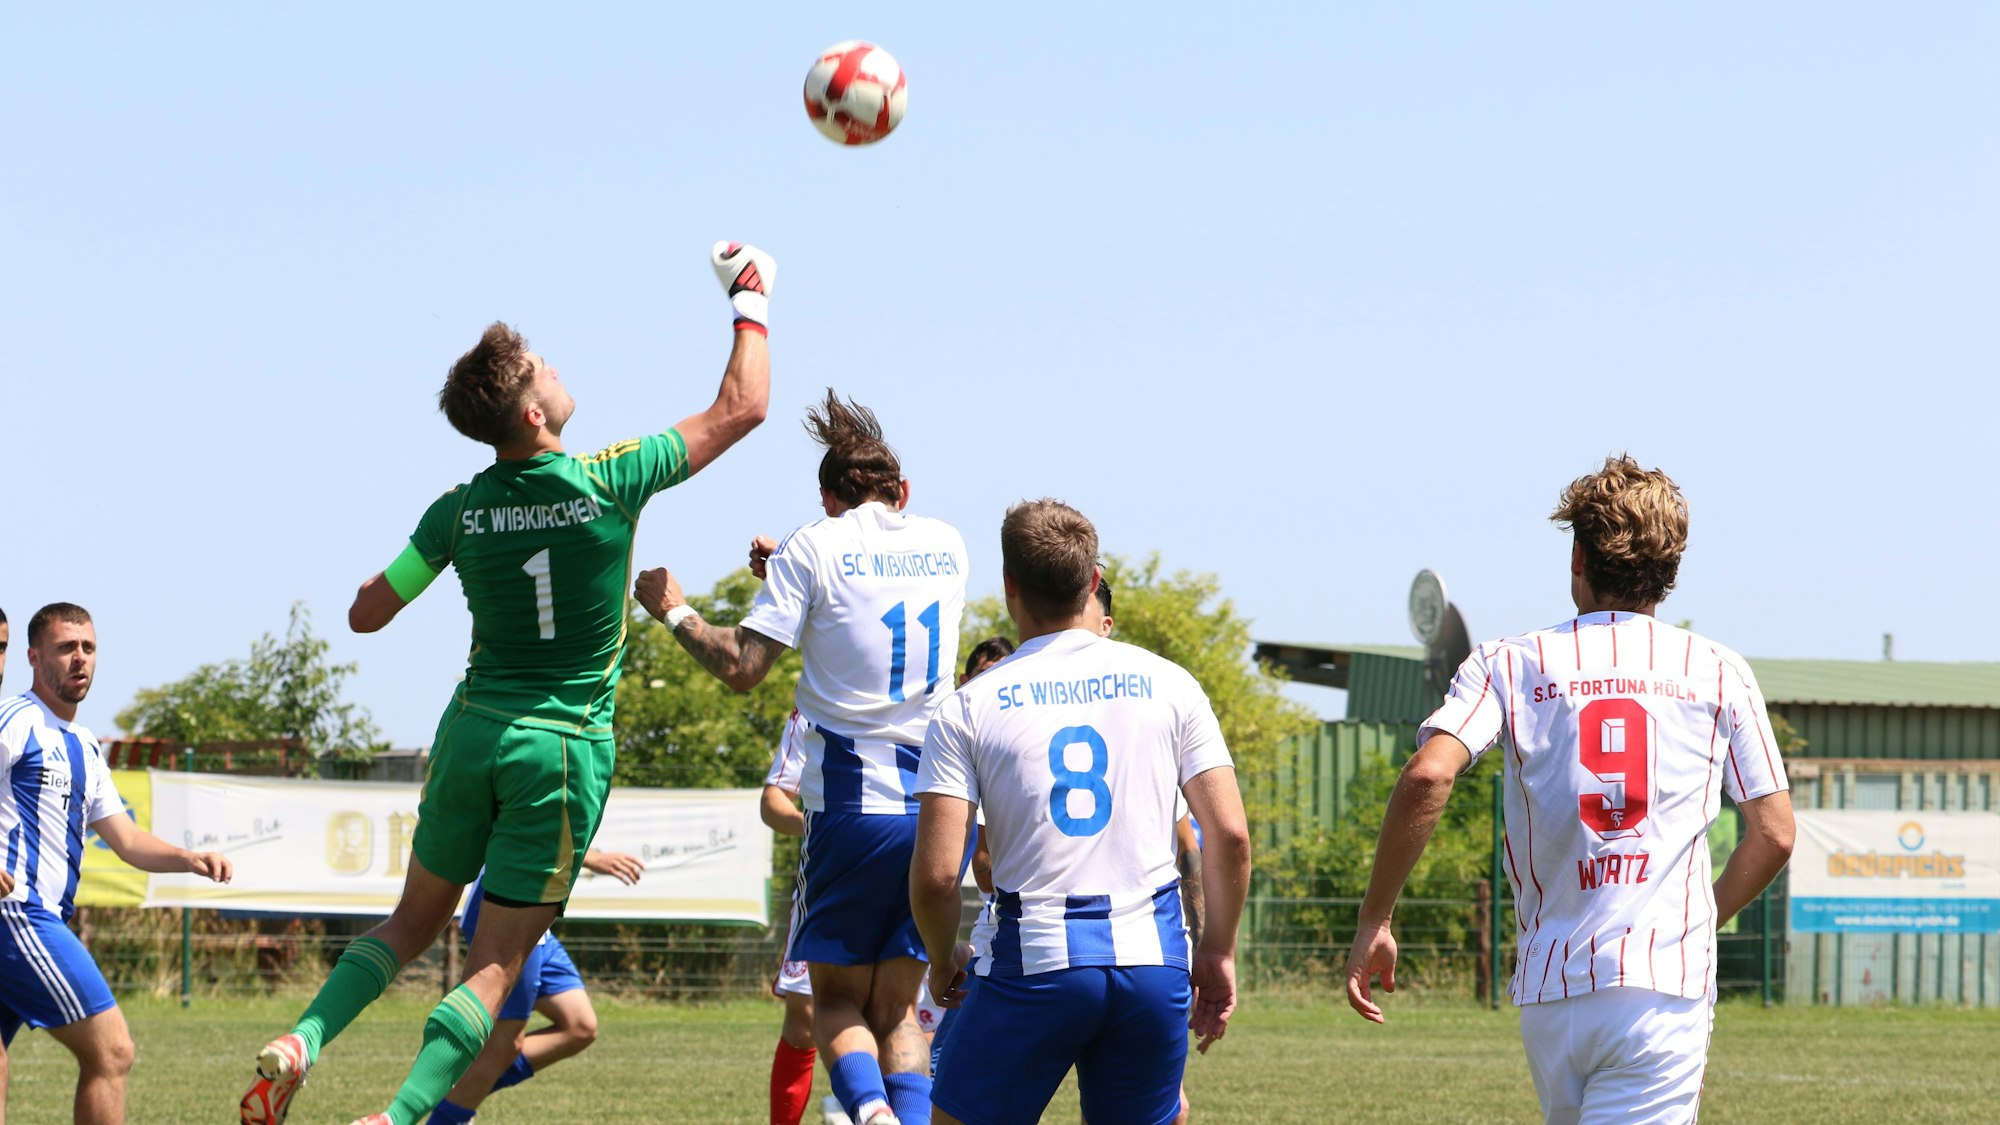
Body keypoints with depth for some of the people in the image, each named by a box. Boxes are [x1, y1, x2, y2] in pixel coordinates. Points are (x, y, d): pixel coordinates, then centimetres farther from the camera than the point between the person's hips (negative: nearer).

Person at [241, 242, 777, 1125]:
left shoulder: (460, 512, -4)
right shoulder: (608, 483, -13)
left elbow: (366, 614, 4)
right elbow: (741, 408, -4)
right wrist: (750, 301, 9)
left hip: (474, 729, 4)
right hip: (565, 749, -4)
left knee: (413, 925, 19)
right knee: (495, 966, -3)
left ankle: (301, 1041, -4)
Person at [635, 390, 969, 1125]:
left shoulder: (814, 549, -2)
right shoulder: (947, 547, 12)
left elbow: (741, 668, -6)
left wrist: (675, 611, 10)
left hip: (854, 803, -4)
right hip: (942, 807, 4)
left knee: (837, 999, 9)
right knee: (896, 1006, 12)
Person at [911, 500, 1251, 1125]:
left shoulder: (968, 709, -1)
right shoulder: (1169, 684, 5)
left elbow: (935, 874, -7)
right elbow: (1230, 836, 1)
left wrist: (942, 963, 12)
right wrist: (1218, 952, 13)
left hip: (1033, 962, -2)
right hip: (1153, 959, 3)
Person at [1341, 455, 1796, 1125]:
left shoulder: (1510, 665, 5)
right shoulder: (1718, 673, 8)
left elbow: (1426, 777, -11)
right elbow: (1774, 835, 7)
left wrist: (1372, 923, -4)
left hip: (1549, 990, 2)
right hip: (1666, 990, -2)